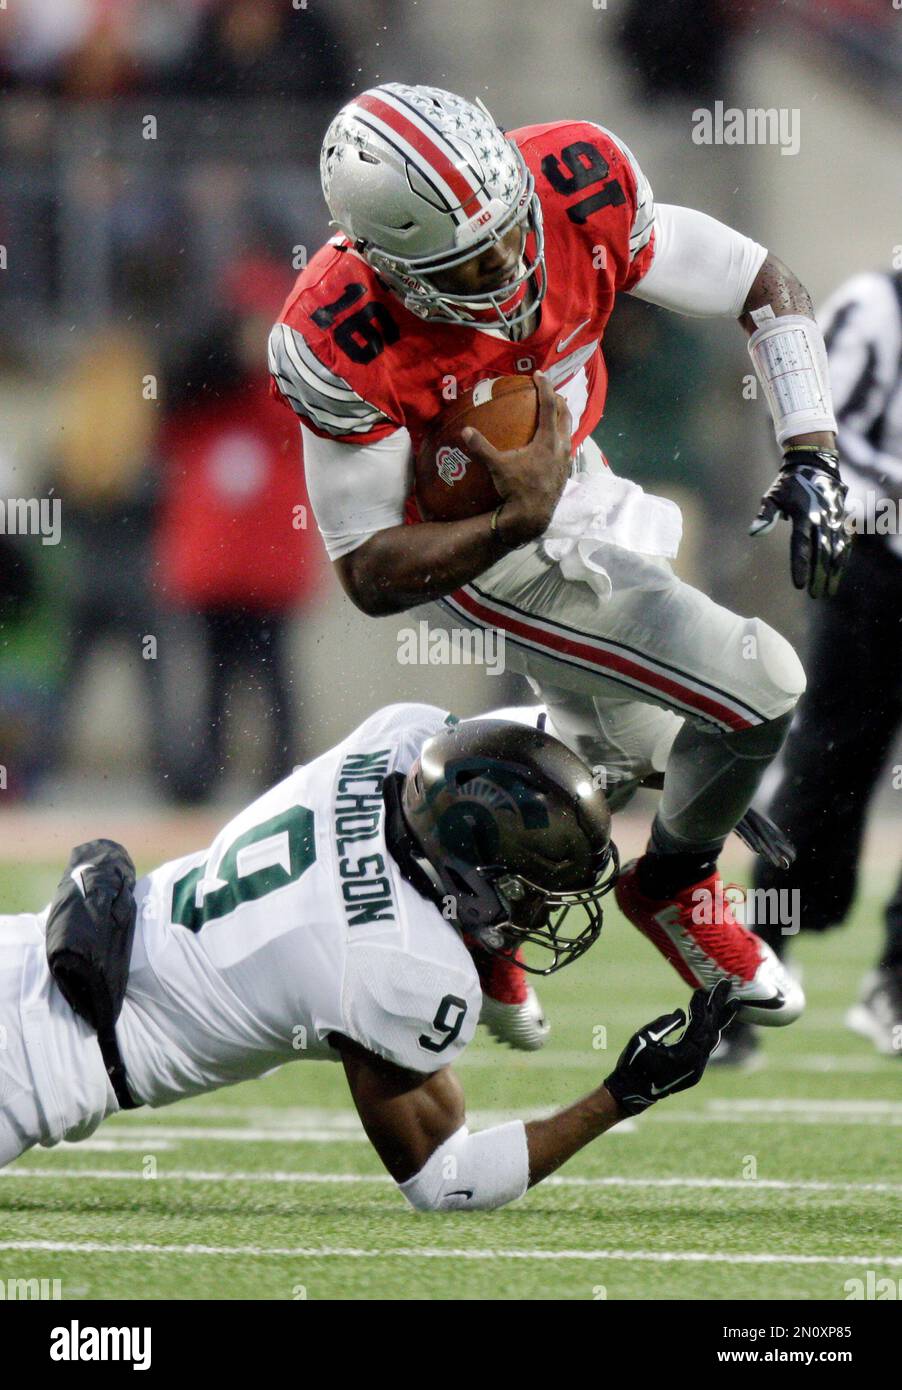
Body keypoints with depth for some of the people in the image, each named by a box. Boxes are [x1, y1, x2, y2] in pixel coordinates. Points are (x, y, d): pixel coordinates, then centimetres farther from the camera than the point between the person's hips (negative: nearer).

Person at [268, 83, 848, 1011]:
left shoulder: (582, 190, -26)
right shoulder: (345, 347, -35)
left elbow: (767, 290, -12)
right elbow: (371, 576, -27)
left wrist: (811, 461, -23)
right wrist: (518, 523, -41)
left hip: (576, 490, 6)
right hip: (471, 548, -6)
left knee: (632, 755, 24)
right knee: (759, 688, -12)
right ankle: (674, 886, 14)